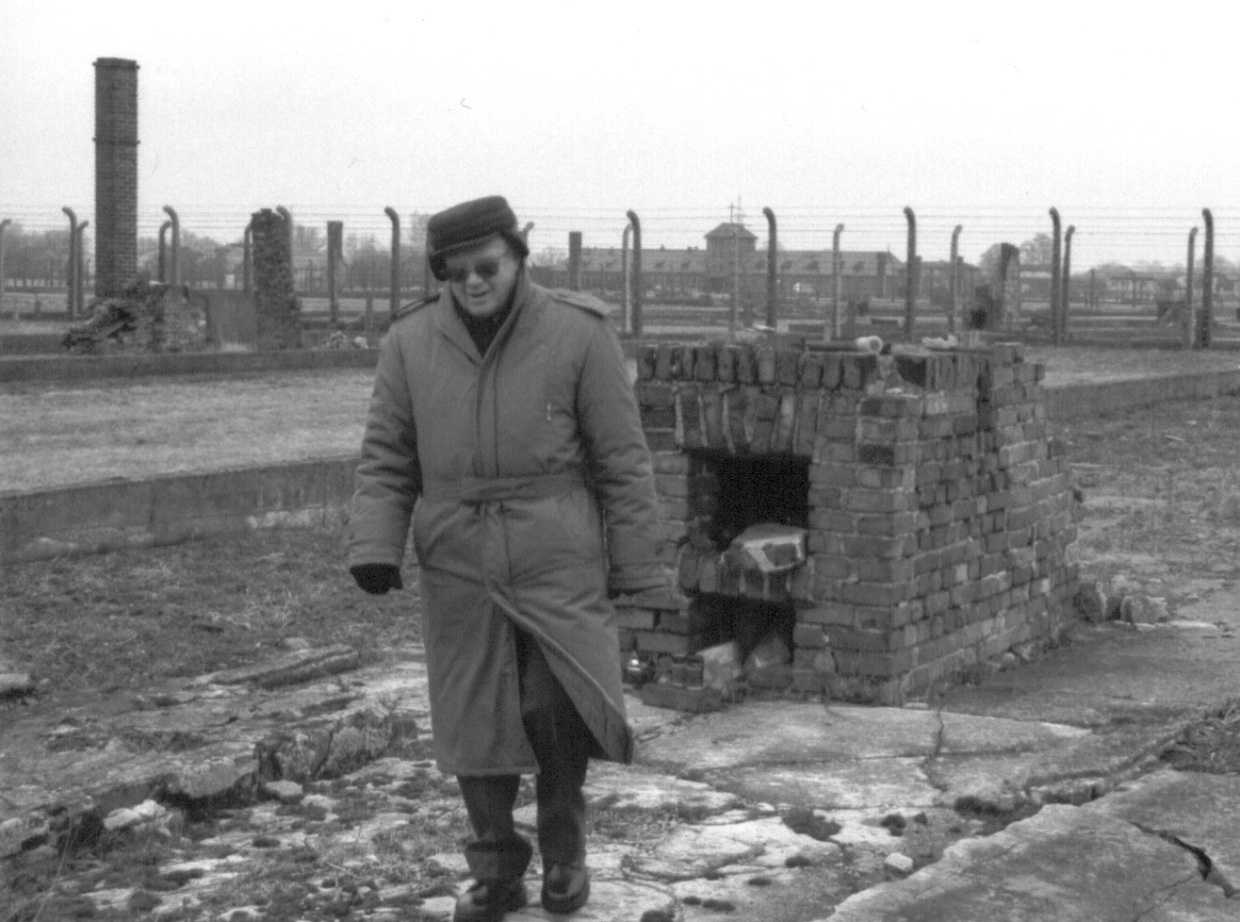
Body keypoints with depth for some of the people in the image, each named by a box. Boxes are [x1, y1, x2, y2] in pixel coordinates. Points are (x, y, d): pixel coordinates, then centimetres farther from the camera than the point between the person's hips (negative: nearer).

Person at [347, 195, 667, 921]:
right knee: (474, 726, 7)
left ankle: (564, 851, 14)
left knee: (559, 709, -14)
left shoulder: (579, 335, -6)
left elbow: (622, 460, -2)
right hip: (460, 570, 3)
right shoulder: (411, 343, 1)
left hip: (560, 567, -2)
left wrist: (635, 564, -1)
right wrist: (374, 546, -7)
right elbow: (387, 459, 6)